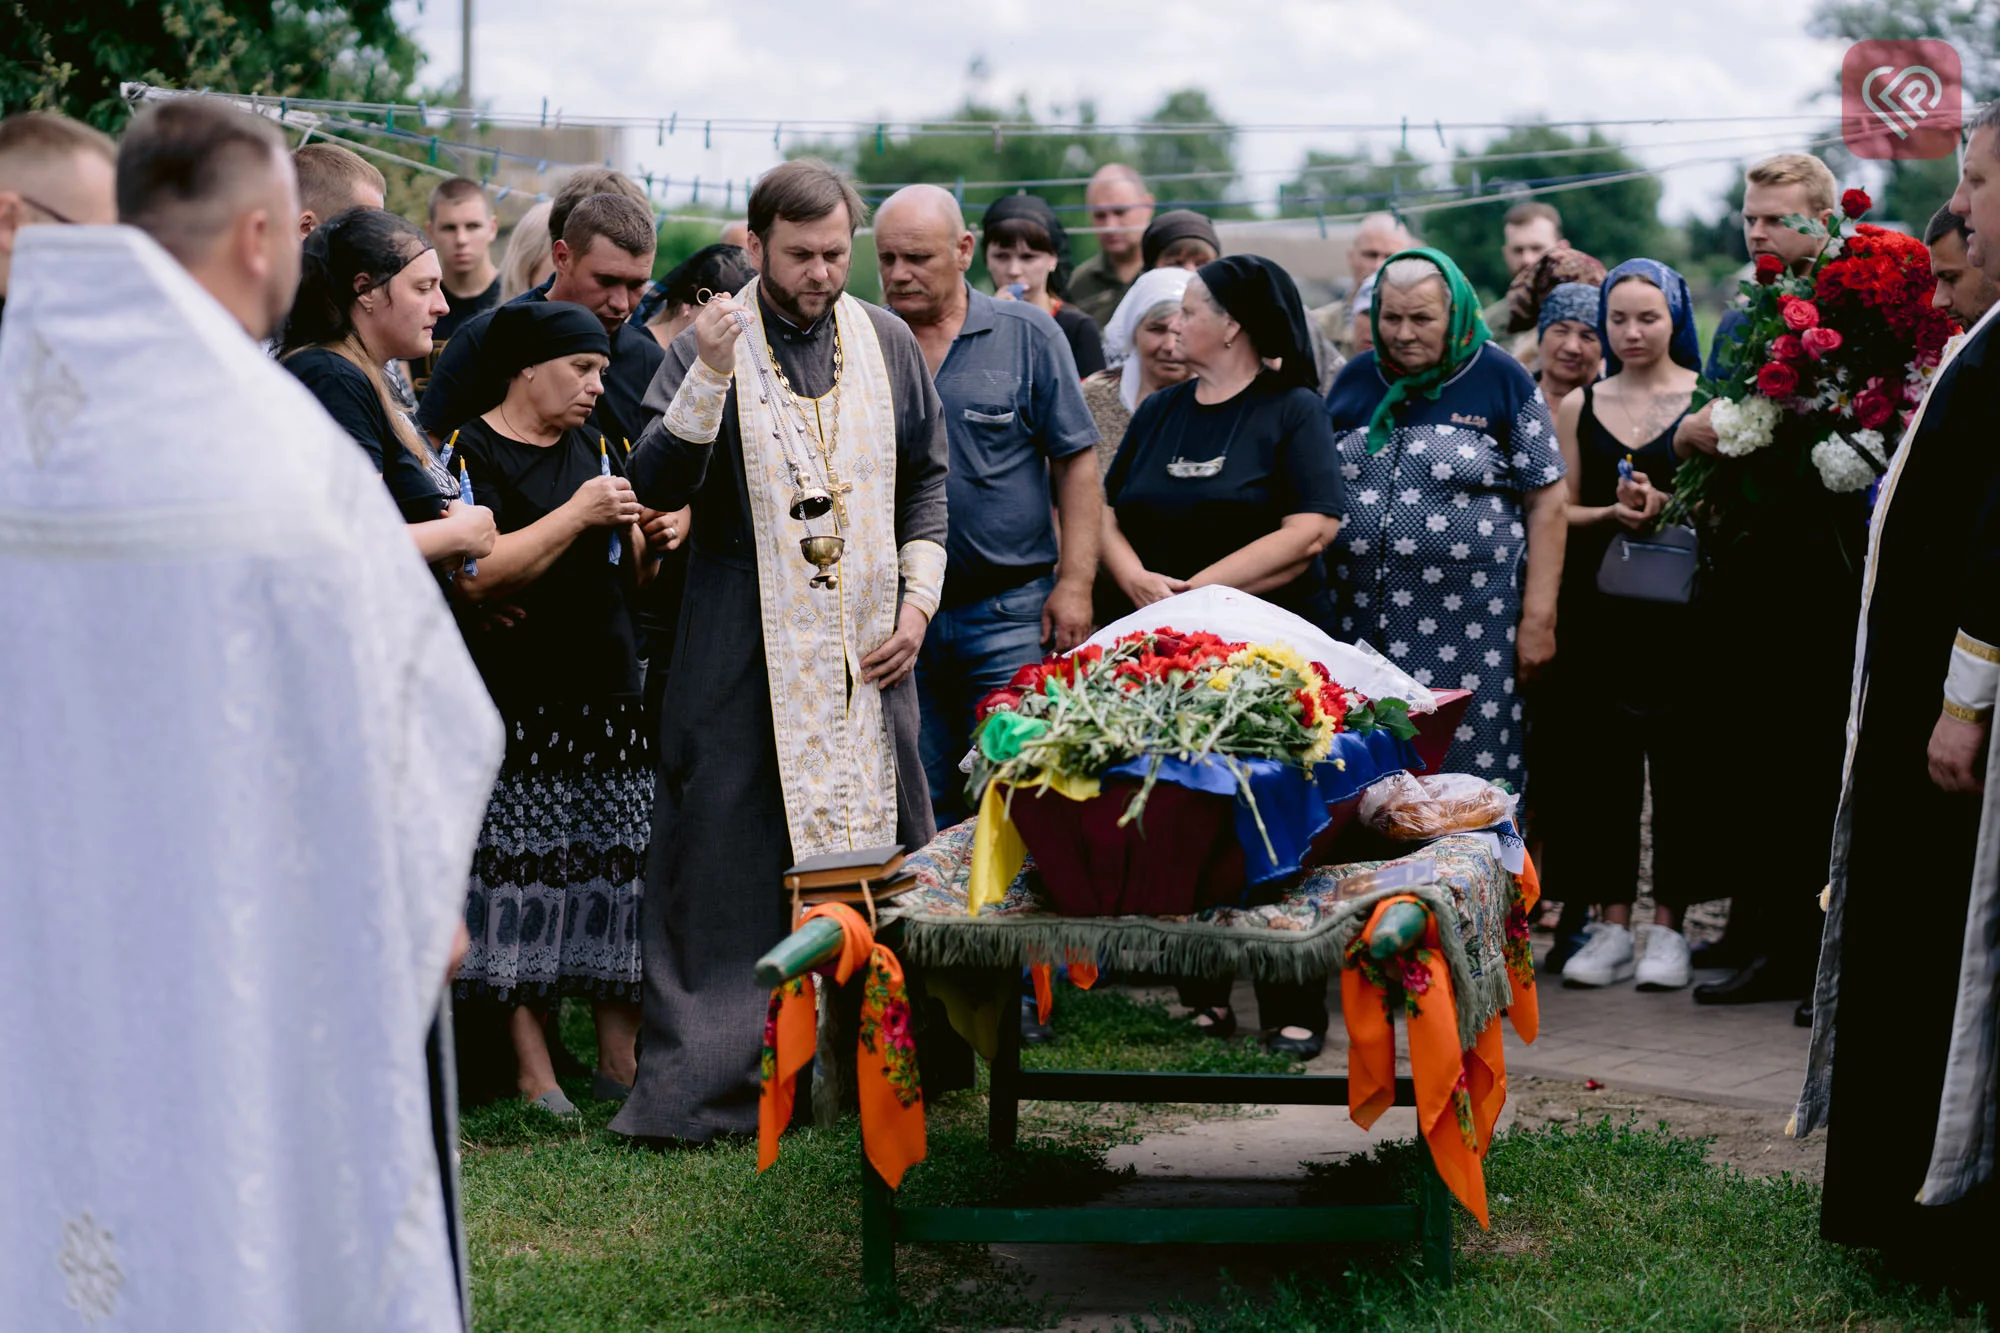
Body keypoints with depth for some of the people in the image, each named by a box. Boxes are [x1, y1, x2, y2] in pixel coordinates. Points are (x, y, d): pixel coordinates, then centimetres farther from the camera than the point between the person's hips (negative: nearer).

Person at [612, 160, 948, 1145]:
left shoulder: (887, 343, 9)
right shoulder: (709, 346, -2)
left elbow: (927, 479, 17)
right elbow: (654, 489, -13)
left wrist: (916, 600, 7)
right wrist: (710, 377, -24)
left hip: (867, 648, 4)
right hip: (746, 650, -3)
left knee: (879, 844, 5)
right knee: (727, 857, -5)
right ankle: (698, 1083, -2)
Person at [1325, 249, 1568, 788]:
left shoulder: (1501, 381, 2)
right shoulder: (1355, 379, 12)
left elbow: (1548, 501, 0)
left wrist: (1539, 618, -5)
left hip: (1471, 631, -3)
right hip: (1356, 622, 3)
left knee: (1467, 767, -4)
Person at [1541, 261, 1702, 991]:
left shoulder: (1707, 399, 3)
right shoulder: (1578, 406, 12)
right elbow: (1561, 512, 11)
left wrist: (1668, 508, -17)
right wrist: (1614, 513, -8)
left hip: (1680, 601, -3)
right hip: (1600, 601, 3)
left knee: (1677, 757, -3)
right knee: (1603, 758, 2)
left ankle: (1668, 928, 4)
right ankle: (1612, 925, 8)